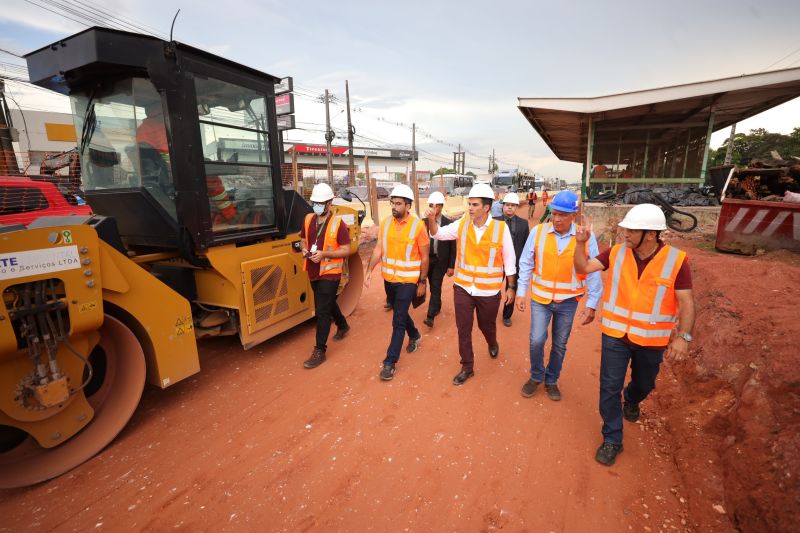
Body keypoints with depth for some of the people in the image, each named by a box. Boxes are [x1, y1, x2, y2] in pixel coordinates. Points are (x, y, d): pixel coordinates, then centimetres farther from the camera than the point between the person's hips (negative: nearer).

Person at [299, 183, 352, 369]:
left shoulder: (338, 223, -14)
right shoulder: (308, 219, 4)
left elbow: (346, 250, -15)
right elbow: (303, 239, 17)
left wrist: (324, 254, -26)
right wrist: (304, 250, -6)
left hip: (330, 273, -7)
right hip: (313, 272, 7)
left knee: (322, 311, -7)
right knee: (328, 303, 24)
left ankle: (319, 351, 4)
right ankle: (343, 325, 51)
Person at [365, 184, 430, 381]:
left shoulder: (418, 226, -13)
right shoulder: (386, 222, -1)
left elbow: (424, 257, -7)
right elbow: (378, 249, -2)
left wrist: (422, 282, -5)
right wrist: (369, 271, -13)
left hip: (408, 281, -5)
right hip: (388, 279, 5)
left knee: (398, 322, -2)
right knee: (400, 313, 23)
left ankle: (390, 362, 8)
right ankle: (415, 336, 50)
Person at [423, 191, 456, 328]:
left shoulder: (449, 223, -8)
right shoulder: (424, 222, -2)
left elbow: (453, 246, -5)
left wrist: (451, 266, -6)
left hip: (440, 260, -3)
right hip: (427, 258, 3)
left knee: (436, 287, -6)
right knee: (433, 286, 15)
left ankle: (430, 316, -2)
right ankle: (437, 307, 37)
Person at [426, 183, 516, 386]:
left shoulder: (501, 228, -11)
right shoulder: (462, 224, -5)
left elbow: (509, 260, -4)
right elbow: (438, 234, -2)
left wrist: (511, 287, 0)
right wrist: (431, 219, -23)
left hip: (489, 291, -1)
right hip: (462, 288, 2)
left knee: (487, 325, 19)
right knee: (463, 329, 8)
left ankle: (493, 344, 55)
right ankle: (467, 367, 27)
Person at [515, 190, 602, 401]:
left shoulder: (586, 237, -10)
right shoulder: (538, 232, -9)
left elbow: (593, 273, -5)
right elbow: (526, 264, -1)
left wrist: (591, 304, -5)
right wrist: (521, 292, -2)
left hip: (568, 301, 1)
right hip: (540, 298, 0)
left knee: (560, 344, 13)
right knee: (536, 340, -3)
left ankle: (551, 381, 35)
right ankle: (536, 377, 24)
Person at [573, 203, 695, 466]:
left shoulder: (676, 260, -13)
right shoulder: (616, 253, -7)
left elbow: (686, 302, -12)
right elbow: (583, 268, -6)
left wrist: (683, 336, -22)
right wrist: (580, 243, -21)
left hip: (652, 340, 0)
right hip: (615, 335, 1)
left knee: (644, 384, 24)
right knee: (610, 388, 3)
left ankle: (631, 400, 60)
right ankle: (612, 439, 21)